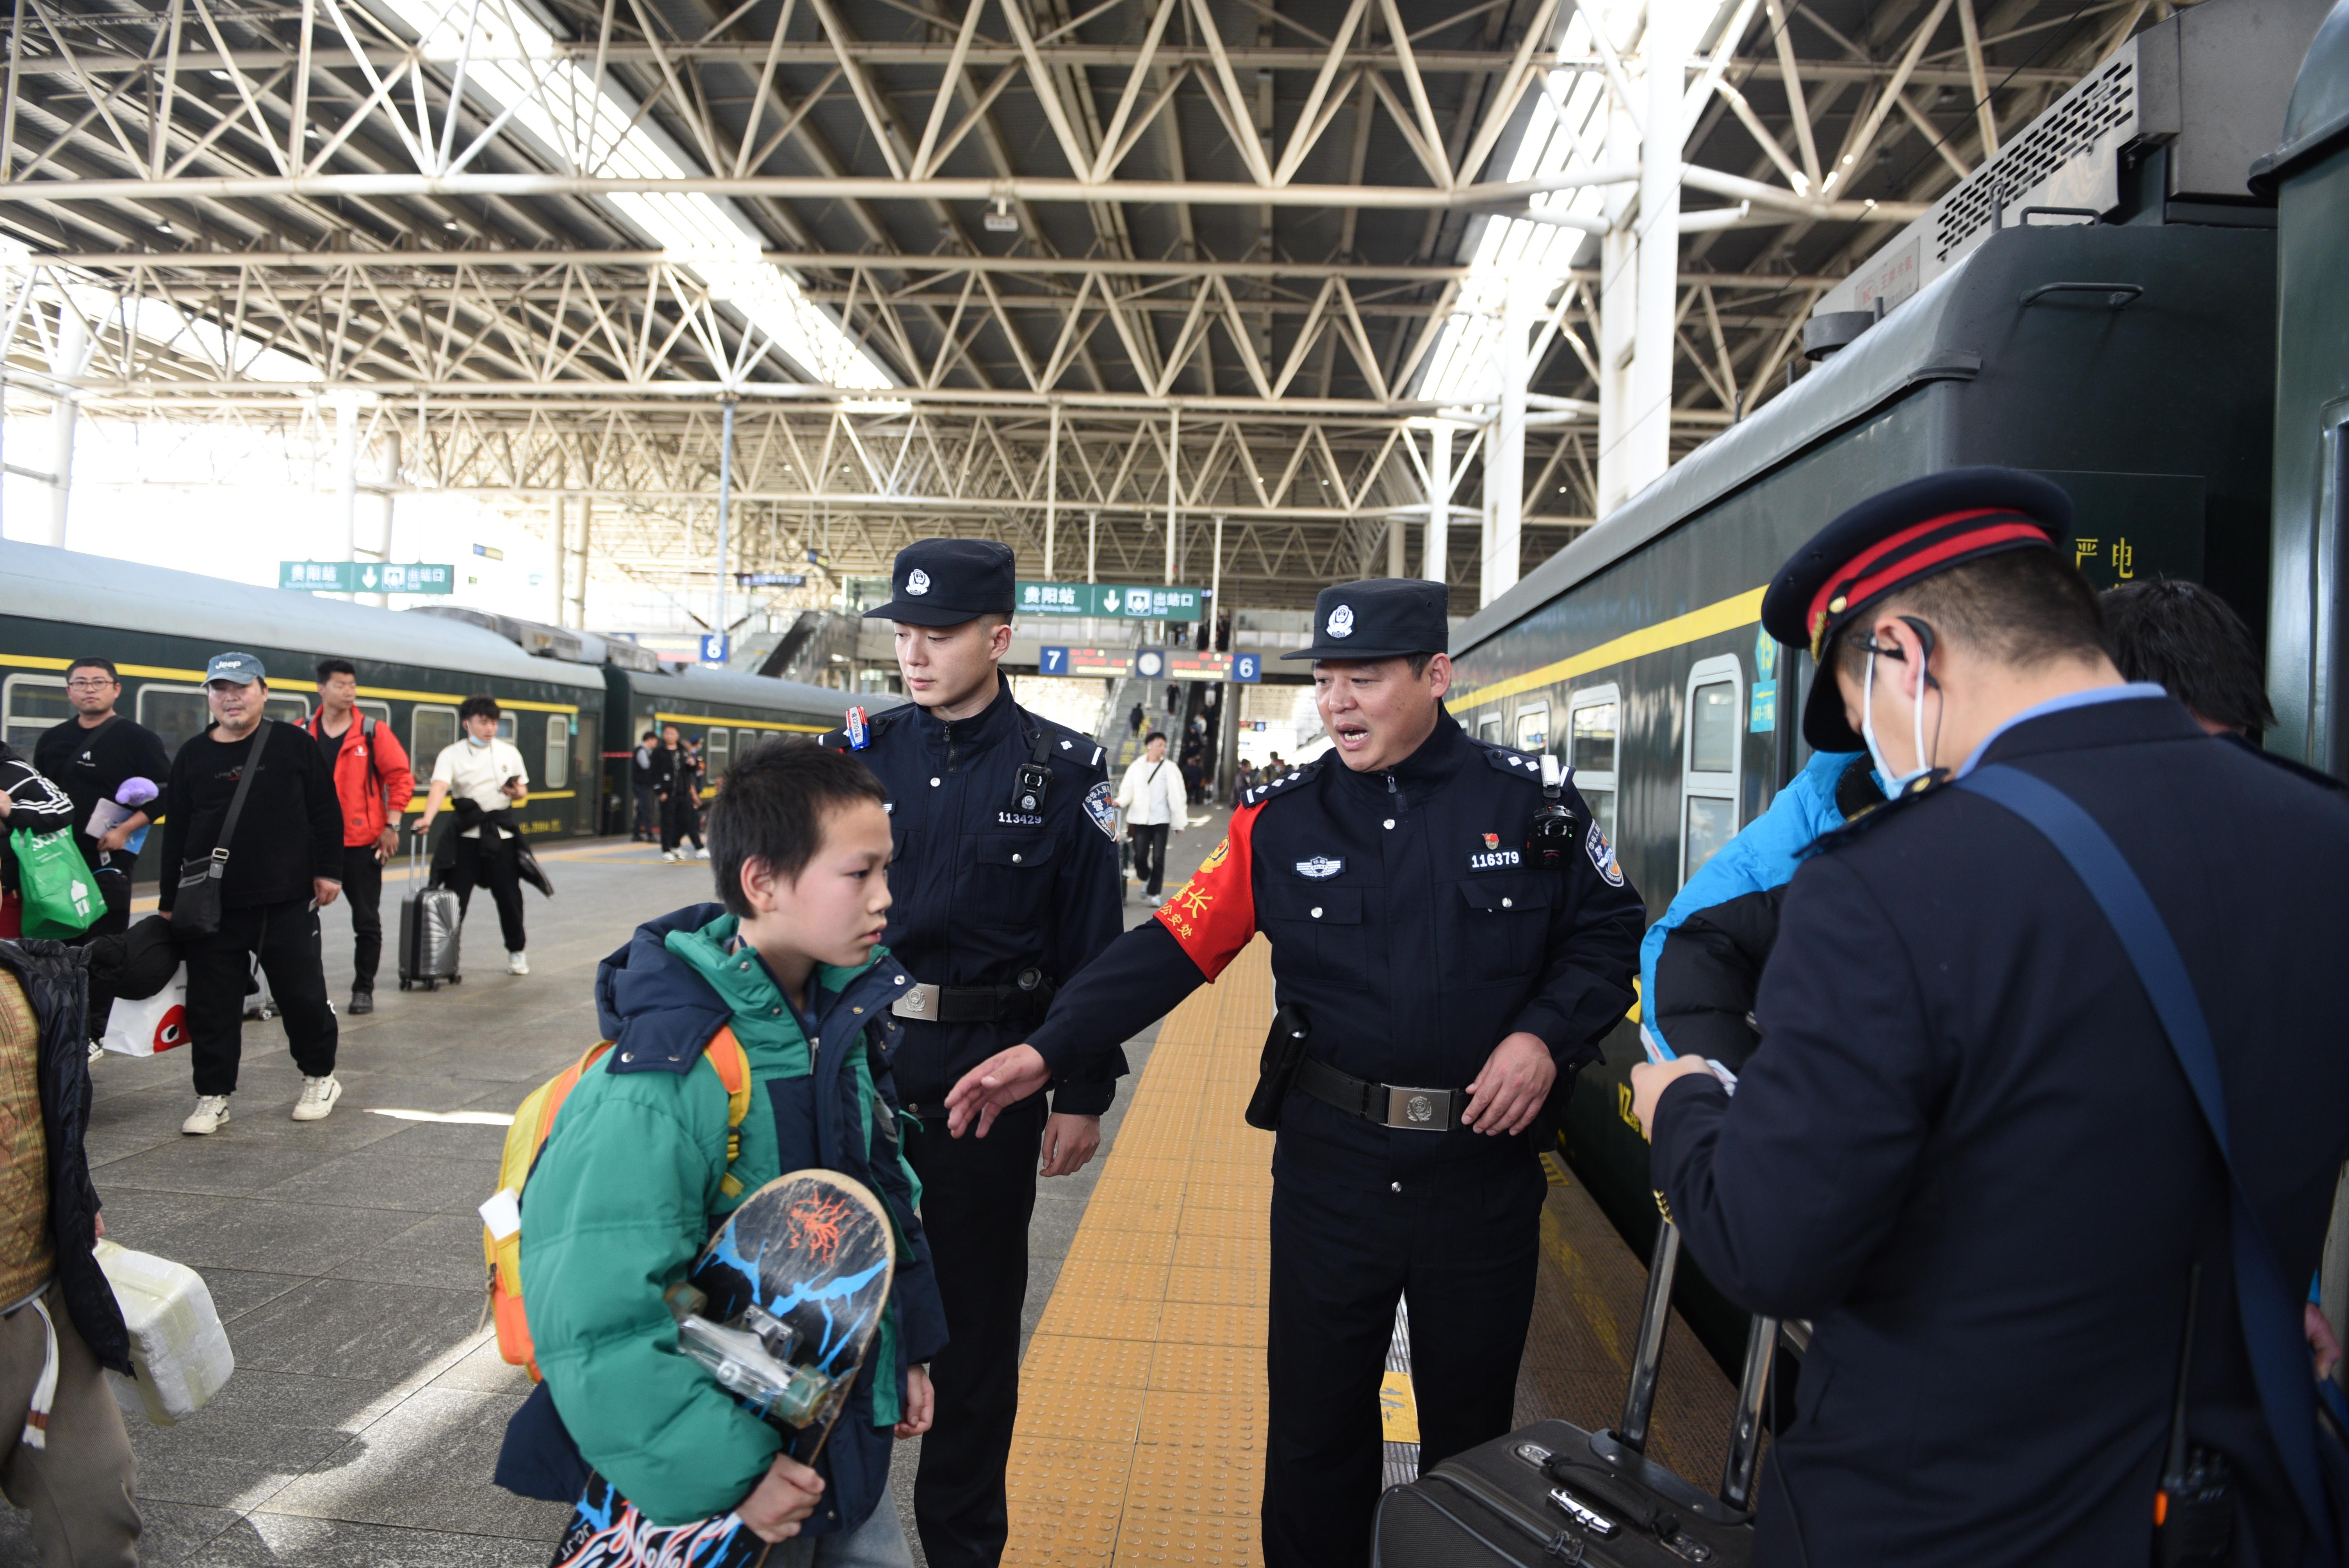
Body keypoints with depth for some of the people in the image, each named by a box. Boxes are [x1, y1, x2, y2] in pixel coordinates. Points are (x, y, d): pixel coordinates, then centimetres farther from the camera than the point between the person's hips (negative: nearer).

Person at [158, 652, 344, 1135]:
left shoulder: (294, 744, 0)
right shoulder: (192, 756, 7)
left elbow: (326, 812, 3)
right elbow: (175, 835, 10)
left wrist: (327, 871, -2)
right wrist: (170, 902, 8)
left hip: (288, 904, -2)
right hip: (212, 908, 2)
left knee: (303, 995, 5)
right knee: (212, 1005, 4)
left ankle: (320, 1077, 24)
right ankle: (213, 1096, 16)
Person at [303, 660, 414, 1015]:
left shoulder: (374, 733, -4)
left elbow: (401, 778, -4)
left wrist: (391, 826, -8)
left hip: (362, 844, -2)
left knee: (367, 921, 4)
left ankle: (363, 989, 16)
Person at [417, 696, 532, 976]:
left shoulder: (509, 753, 9)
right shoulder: (451, 755, -1)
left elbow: (523, 793, 16)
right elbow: (439, 787, -18)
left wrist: (516, 792, -9)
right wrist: (428, 818, -35)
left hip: (502, 835, 2)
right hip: (467, 836, -2)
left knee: (509, 896, 6)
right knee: (456, 897, -1)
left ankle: (517, 951, 21)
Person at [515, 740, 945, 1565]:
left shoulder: (843, 1016, -4)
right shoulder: (661, 1088, -29)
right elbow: (599, 1325, -28)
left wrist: (906, 1350, 12)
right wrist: (728, 1479, -24)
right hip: (732, 1462, -7)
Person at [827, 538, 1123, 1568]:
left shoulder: (1060, 772, -4)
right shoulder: (860, 756, 2)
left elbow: (1093, 943, -3)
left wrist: (1083, 1095, -4)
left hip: (988, 1074, -2)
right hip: (854, 1059, 3)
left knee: (975, 1317, 12)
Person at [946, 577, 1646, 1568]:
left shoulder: (1532, 804, -4)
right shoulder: (1282, 822, -4)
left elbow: (1609, 933, 4)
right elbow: (1170, 947, -8)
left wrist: (1545, 1035, -12)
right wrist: (1050, 1049, -16)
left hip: (1485, 1166, 0)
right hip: (1332, 1162, 0)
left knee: (1471, 1427, 18)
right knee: (1315, 1422, 14)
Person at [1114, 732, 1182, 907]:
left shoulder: (1168, 768, 3)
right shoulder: (1136, 767, 5)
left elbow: (1175, 796, 3)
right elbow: (1127, 791, 4)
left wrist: (1178, 821, 0)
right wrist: (1119, 802, -17)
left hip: (1161, 819, 0)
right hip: (1140, 819, 0)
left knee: (1158, 858, -3)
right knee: (1140, 857, -3)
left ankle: (1154, 892, 8)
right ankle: (1145, 879, 28)